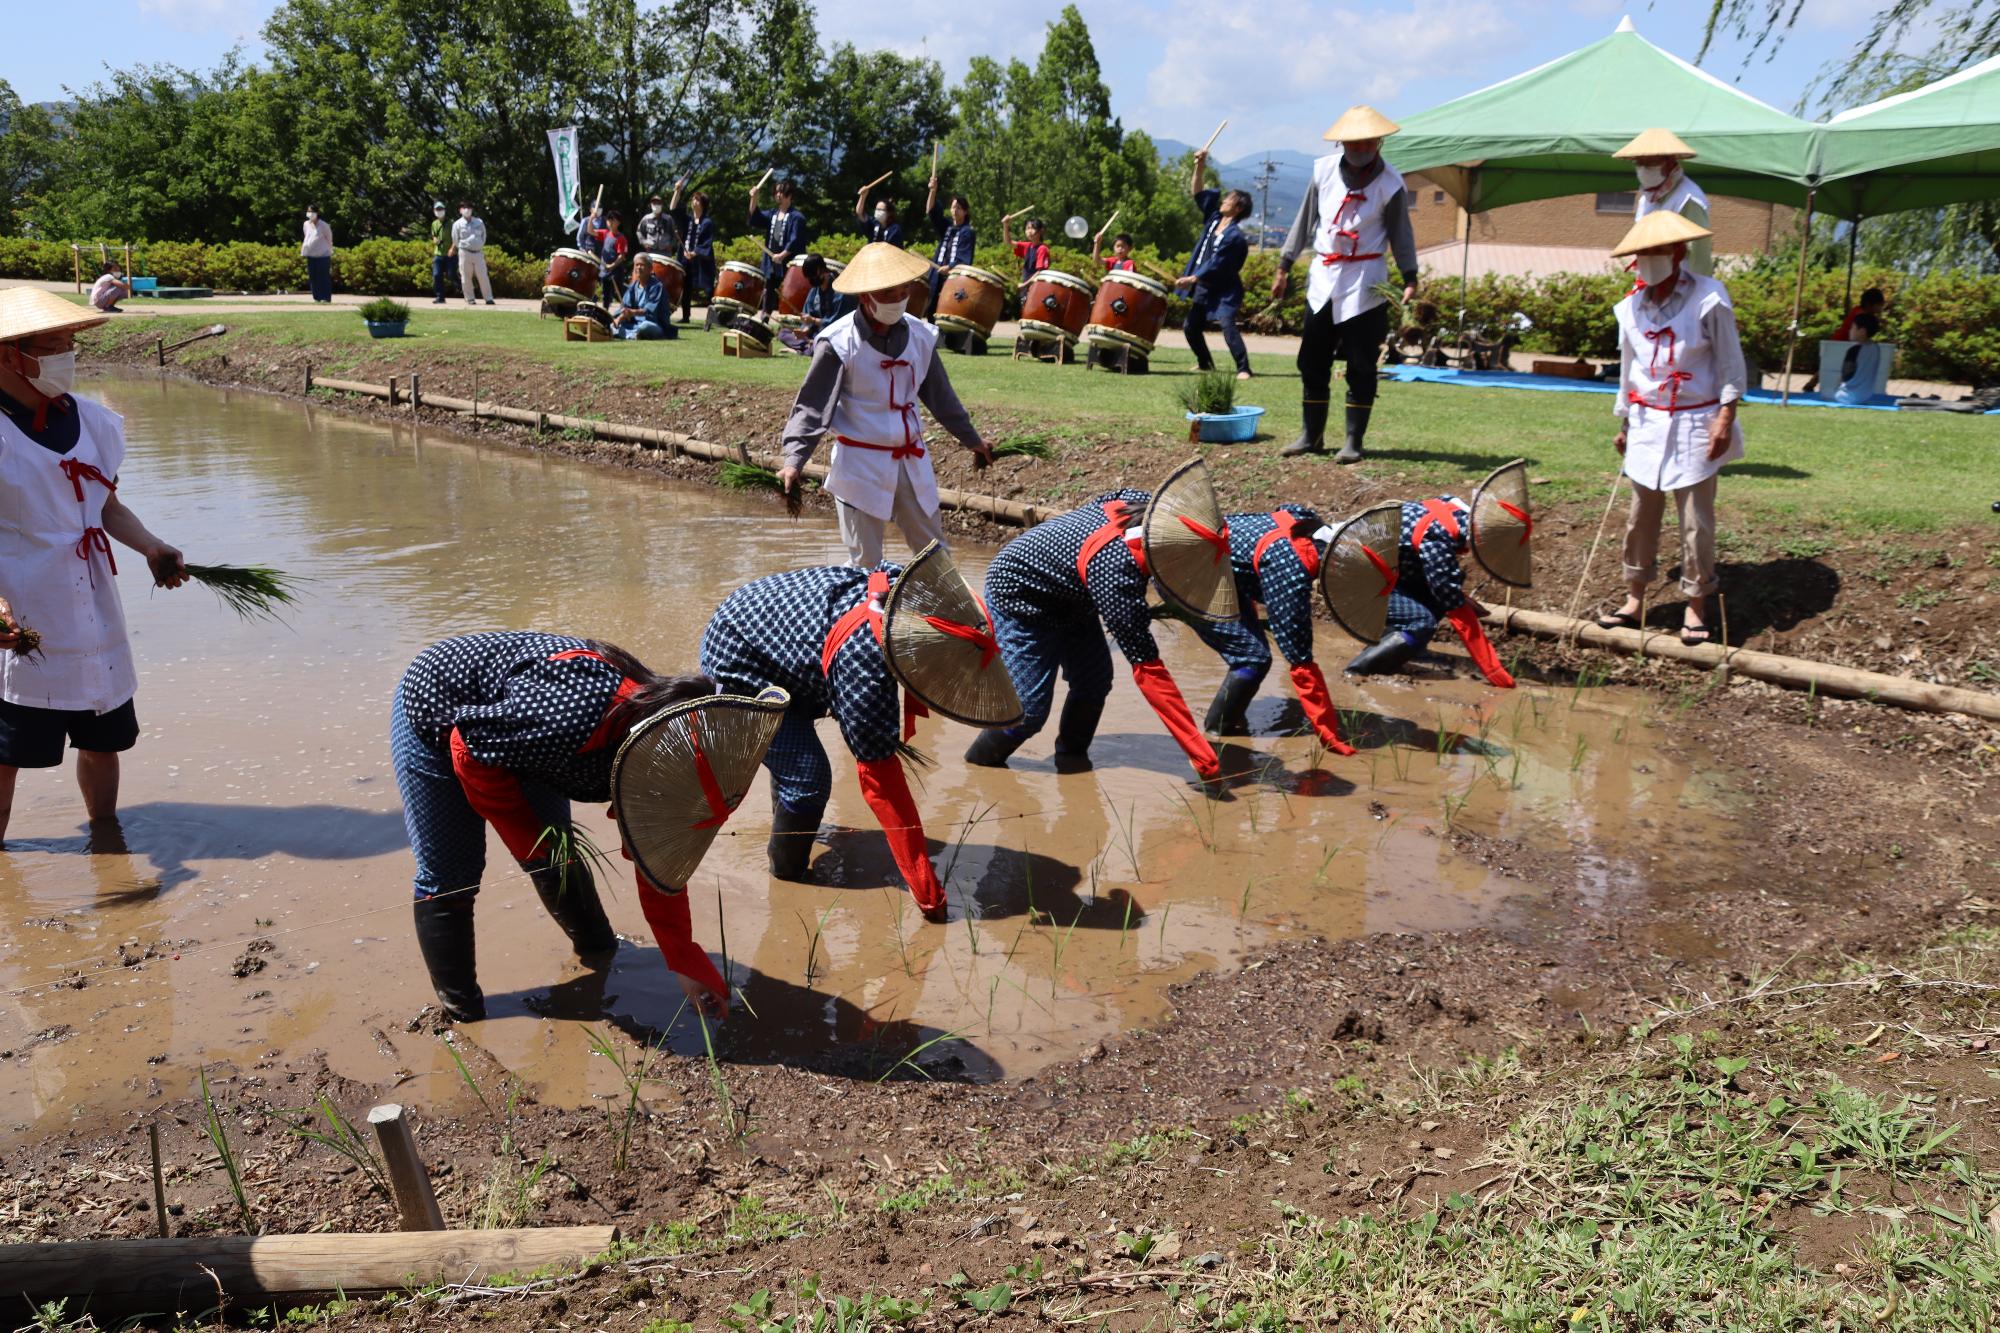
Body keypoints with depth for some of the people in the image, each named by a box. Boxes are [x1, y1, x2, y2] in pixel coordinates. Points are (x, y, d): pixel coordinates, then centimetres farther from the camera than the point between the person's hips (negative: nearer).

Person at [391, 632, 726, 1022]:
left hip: (513, 738, 6)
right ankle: (461, 1016, 12)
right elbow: (469, 747, -25)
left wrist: (686, 959, -3)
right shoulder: (574, 721, -42)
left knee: (556, 854, 12)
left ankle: (598, 950, 34)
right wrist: (524, 837, -15)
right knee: (448, 879, -3)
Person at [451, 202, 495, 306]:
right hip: (465, 253, -2)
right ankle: (469, 299, 8)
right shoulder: (457, 224, 2)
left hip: (478, 253, 2)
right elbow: (455, 241, 7)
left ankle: (489, 298, 2)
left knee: (483, 276, -2)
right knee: (466, 278, 0)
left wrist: (480, 246, 10)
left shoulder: (479, 222, 10)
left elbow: (483, 236, 17)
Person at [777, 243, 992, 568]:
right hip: (860, 466, -5)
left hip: (911, 463, 5)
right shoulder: (839, 343, -13)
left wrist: (971, 439, 24)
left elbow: (940, 396, 15)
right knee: (865, 565, 0)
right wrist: (794, 461, -26)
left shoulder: (920, 336, 1)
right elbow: (811, 406, -13)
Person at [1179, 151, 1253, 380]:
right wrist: (1200, 166, -4)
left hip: (1224, 291, -9)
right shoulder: (1214, 218, 4)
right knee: (1190, 327, 13)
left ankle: (1243, 368, -21)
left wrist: (1191, 279, -21)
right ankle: (1205, 363, 29)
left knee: (1227, 326, -22)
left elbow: (1216, 266, -22)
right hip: (1203, 286, 9)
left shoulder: (1234, 236, -19)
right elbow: (1198, 192, 8)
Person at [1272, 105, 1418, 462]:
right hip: (1323, 278, 3)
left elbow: (1400, 235, 1)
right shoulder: (1324, 170, 3)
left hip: (1365, 284, -3)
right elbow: (1305, 221, 11)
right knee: (1312, 362, 6)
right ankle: (1311, 435, 17)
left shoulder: (1390, 183, -4)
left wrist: (1410, 279, -8)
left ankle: (1353, 441, 4)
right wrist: (1284, 267, 10)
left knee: (1361, 366, -2)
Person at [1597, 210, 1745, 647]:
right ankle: (1634, 600, 18)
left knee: (1696, 518, -1)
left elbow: (1731, 365, -5)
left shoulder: (1708, 297, -8)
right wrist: (1624, 423, 18)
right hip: (1647, 425, 4)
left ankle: (1695, 607, 9)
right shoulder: (1632, 306, 5)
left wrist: (1725, 417, -12)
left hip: (1694, 425, -4)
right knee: (1641, 515, 9)